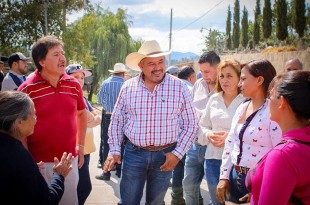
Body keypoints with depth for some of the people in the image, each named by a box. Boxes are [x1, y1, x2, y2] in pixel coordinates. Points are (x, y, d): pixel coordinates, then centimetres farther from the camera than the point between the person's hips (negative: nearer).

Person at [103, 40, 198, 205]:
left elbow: (190, 124, -1)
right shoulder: (128, 87, -2)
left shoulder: (179, 87, -6)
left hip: (165, 155, 0)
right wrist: (114, 150, -1)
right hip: (134, 153, 0)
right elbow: (117, 120, 7)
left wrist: (178, 153, -9)